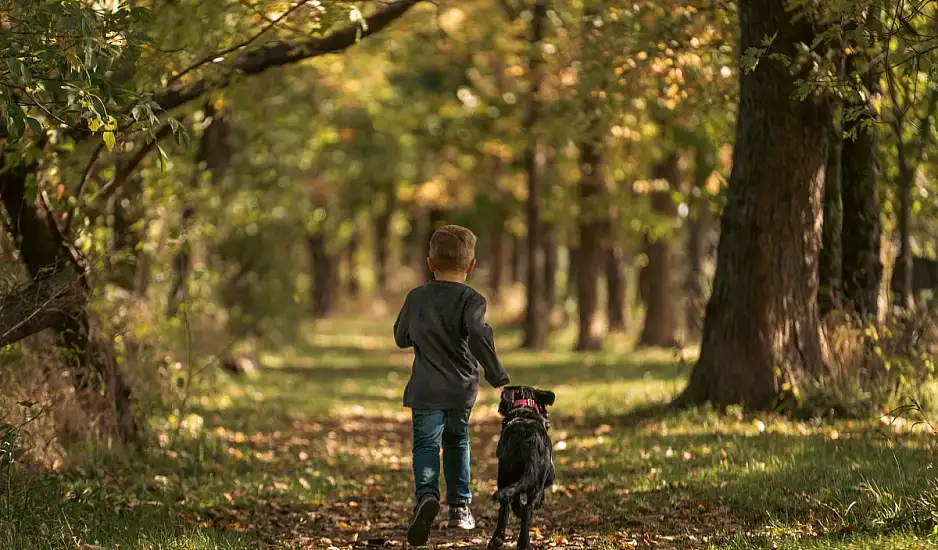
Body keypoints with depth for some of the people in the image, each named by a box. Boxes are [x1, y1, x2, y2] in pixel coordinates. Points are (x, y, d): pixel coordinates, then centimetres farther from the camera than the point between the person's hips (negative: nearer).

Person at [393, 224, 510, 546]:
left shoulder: (416, 298, 3)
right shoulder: (471, 300, -7)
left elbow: (401, 338, 15)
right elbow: (478, 336, -23)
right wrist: (498, 377, -17)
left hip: (425, 389, 0)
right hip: (462, 389, 0)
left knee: (426, 444, -4)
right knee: (456, 442, 20)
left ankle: (427, 494, -32)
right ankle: (459, 506, 21)